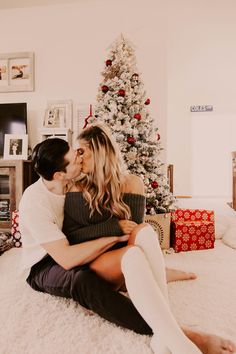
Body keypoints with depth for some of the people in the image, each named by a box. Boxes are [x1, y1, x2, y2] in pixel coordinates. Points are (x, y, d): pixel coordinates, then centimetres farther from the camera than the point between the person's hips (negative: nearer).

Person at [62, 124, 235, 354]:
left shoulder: (131, 184, 1)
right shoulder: (77, 189, 1)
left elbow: (133, 229, -2)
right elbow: (71, 236, -7)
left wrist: (95, 236, -9)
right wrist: (114, 228, -20)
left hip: (122, 265, 1)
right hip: (91, 267, -1)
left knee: (144, 231, -33)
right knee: (132, 255, -35)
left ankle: (165, 335, -38)